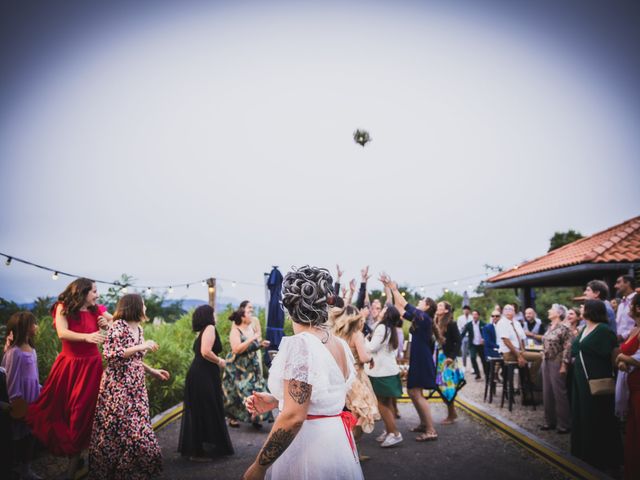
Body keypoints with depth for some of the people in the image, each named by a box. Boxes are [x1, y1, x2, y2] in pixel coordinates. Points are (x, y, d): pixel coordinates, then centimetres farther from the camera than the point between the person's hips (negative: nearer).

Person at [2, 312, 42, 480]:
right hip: (21, 402, -7)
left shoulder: (32, 349, 6)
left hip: (32, 400, 7)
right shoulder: (14, 352, -19)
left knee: (30, 434, 14)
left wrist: (40, 392, 15)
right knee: (21, 436, 5)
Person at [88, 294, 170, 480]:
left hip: (136, 387, 8)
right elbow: (110, 354, -21)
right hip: (118, 387, -7)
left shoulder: (139, 329, 13)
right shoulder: (118, 326, -11)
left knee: (136, 428, 7)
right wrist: (140, 347, -21)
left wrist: (153, 372, 16)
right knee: (117, 430, 0)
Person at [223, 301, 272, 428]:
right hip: (237, 368, -6)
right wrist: (252, 339, -27)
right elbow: (237, 349, -27)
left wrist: (261, 344, -2)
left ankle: (255, 417, 15)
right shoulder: (235, 331, -15)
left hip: (251, 367, 7)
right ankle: (232, 418, 15)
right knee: (237, 393, 1)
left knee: (255, 390, 5)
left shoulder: (252, 329, 5)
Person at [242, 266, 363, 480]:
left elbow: (294, 417, -25)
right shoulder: (340, 344, 5)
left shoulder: (300, 344, -20)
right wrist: (276, 401, 14)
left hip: (308, 446, -8)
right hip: (337, 441, 8)